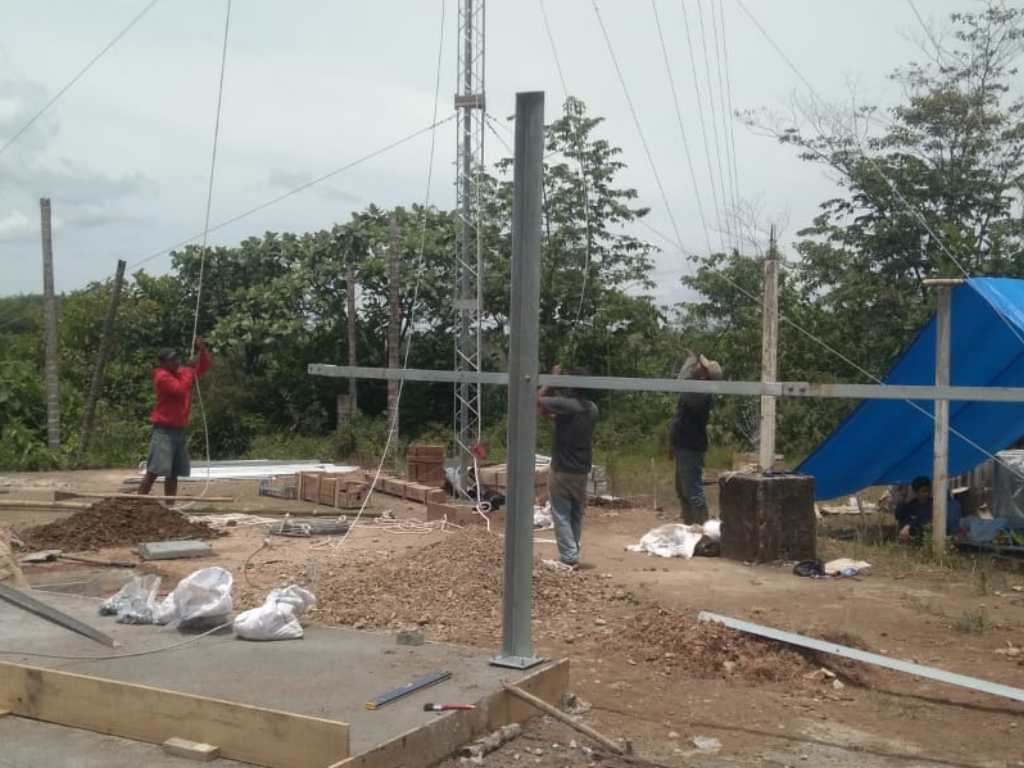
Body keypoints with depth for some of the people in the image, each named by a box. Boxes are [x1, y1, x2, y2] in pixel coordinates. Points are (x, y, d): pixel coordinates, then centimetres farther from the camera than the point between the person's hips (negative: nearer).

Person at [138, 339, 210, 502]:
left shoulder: (182, 372, 13)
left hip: (179, 430, 8)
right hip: (164, 430, -8)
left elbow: (204, 366, 20)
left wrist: (202, 350, 3)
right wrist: (190, 371, -13)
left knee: (173, 474, 10)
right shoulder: (162, 376, -12)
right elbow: (180, 389, -24)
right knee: (154, 471, -14)